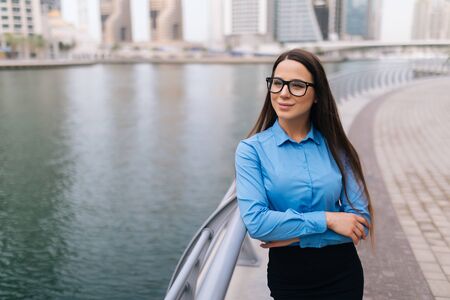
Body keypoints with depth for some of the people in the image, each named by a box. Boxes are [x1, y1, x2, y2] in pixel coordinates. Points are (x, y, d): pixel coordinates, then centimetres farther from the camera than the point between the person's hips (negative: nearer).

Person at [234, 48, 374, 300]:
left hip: (342, 273, 2)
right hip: (288, 274, -2)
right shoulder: (252, 149, -10)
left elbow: (361, 220, -6)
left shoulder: (336, 146, -4)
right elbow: (256, 222, -20)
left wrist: (297, 235, -16)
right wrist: (326, 219, -19)